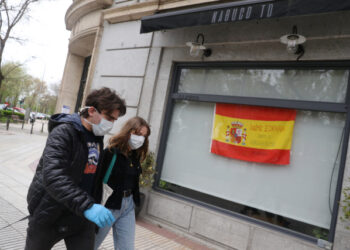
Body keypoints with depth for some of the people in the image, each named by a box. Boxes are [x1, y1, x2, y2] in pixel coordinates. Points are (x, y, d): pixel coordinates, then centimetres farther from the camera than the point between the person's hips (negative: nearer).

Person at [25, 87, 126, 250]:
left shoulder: (97, 137, 4)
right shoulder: (64, 131, -19)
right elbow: (52, 175, -34)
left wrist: (95, 206, 15)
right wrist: (87, 206, -43)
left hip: (82, 216, 6)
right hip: (50, 215, -5)